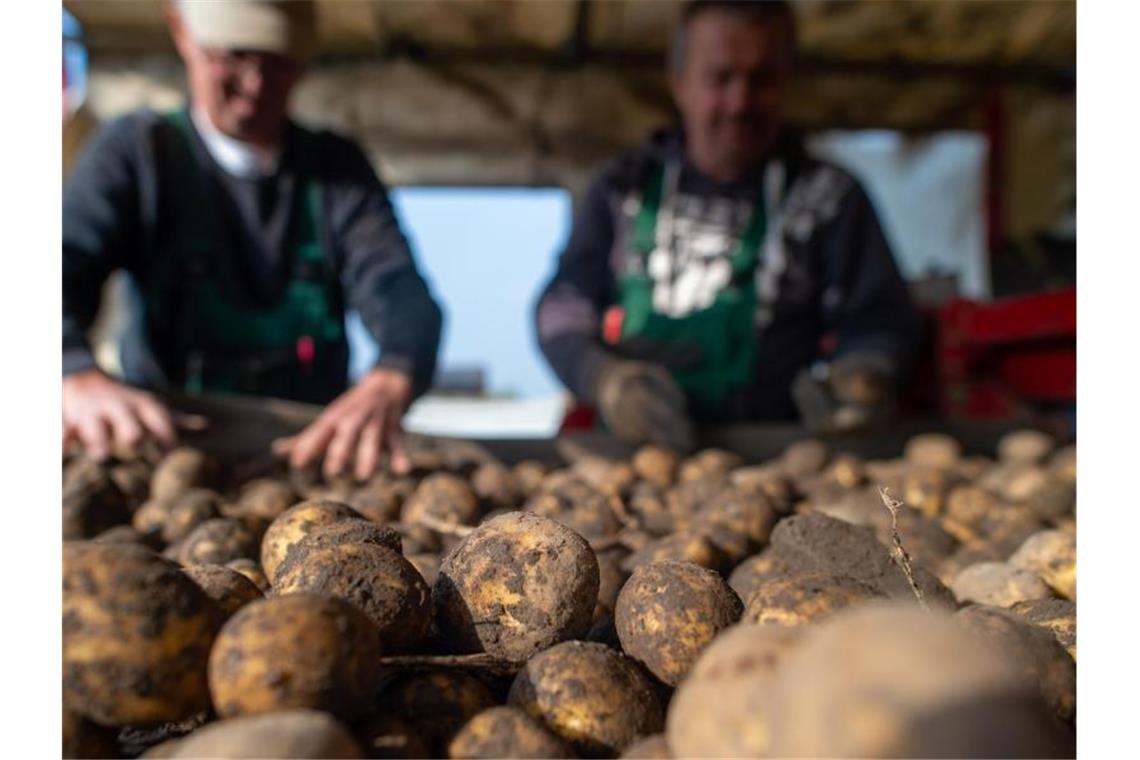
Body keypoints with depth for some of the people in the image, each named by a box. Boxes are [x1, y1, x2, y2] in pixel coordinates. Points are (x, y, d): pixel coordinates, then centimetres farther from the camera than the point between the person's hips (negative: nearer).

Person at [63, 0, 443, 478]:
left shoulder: (337, 167, 8)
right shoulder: (137, 152, 5)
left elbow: (397, 287, -7)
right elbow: (69, 263, -11)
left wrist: (388, 382, -31)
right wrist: (78, 377, -34)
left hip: (313, 445, 1)